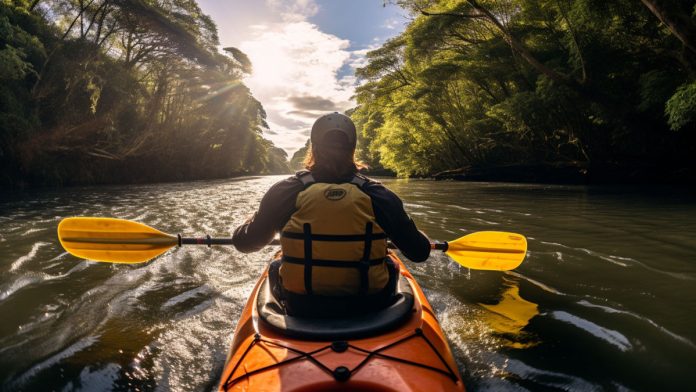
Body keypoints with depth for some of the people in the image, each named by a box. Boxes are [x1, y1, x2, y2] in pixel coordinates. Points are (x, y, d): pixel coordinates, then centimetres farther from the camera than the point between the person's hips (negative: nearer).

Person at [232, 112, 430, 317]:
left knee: (275, 267, 30)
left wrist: (251, 223, 25)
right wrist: (417, 237, 21)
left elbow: (245, 243, 1)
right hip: (367, 309, 0)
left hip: (300, 309, 0)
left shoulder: (286, 192, -10)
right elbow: (420, 253, -3)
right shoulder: (377, 195, -10)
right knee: (390, 266, 30)